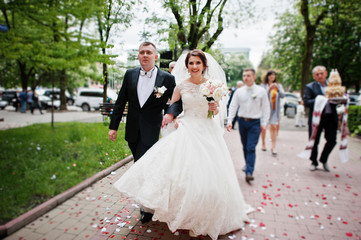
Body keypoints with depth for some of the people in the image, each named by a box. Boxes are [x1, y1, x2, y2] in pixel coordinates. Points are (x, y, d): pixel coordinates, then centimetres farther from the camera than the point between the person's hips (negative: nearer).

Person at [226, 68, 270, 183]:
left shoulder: (261, 91, -1)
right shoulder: (239, 91, 3)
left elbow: (266, 108, 2)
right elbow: (233, 107, 3)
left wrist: (264, 123, -4)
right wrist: (229, 121, -6)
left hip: (255, 123, -3)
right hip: (242, 121, 3)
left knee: (251, 148, -9)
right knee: (245, 147, 14)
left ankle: (249, 172, -10)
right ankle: (248, 164, 35)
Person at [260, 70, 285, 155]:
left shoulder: (278, 85, 9)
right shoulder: (263, 85, 0)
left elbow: (282, 95, -4)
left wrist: (278, 89, -21)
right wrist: (269, 89, -28)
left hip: (275, 109, 1)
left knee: (274, 127, -7)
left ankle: (273, 147, -5)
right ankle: (263, 144, 24)